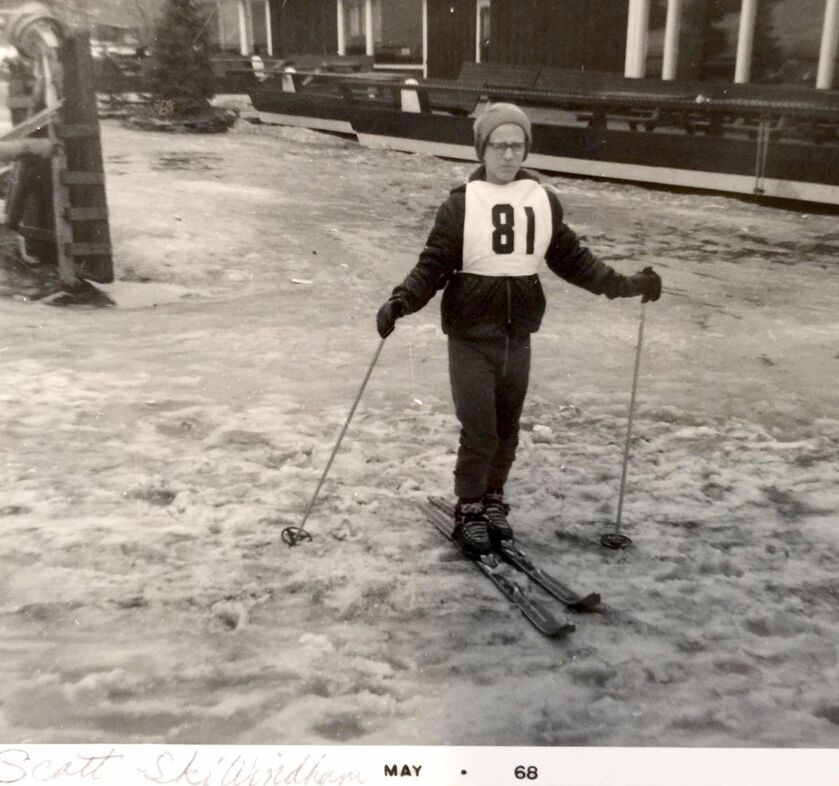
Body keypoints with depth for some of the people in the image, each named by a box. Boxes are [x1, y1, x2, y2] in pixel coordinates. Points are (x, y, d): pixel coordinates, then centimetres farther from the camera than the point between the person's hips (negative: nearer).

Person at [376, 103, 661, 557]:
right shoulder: (461, 204, -9)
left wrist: (623, 284, 8)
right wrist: (402, 300, -26)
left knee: (507, 431, 14)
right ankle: (469, 511, 19)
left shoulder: (544, 201, 3)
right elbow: (433, 265, -11)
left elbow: (572, 258, 11)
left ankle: (493, 501, 35)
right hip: (471, 337, -4)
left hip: (518, 337, 4)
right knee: (479, 432, -3)